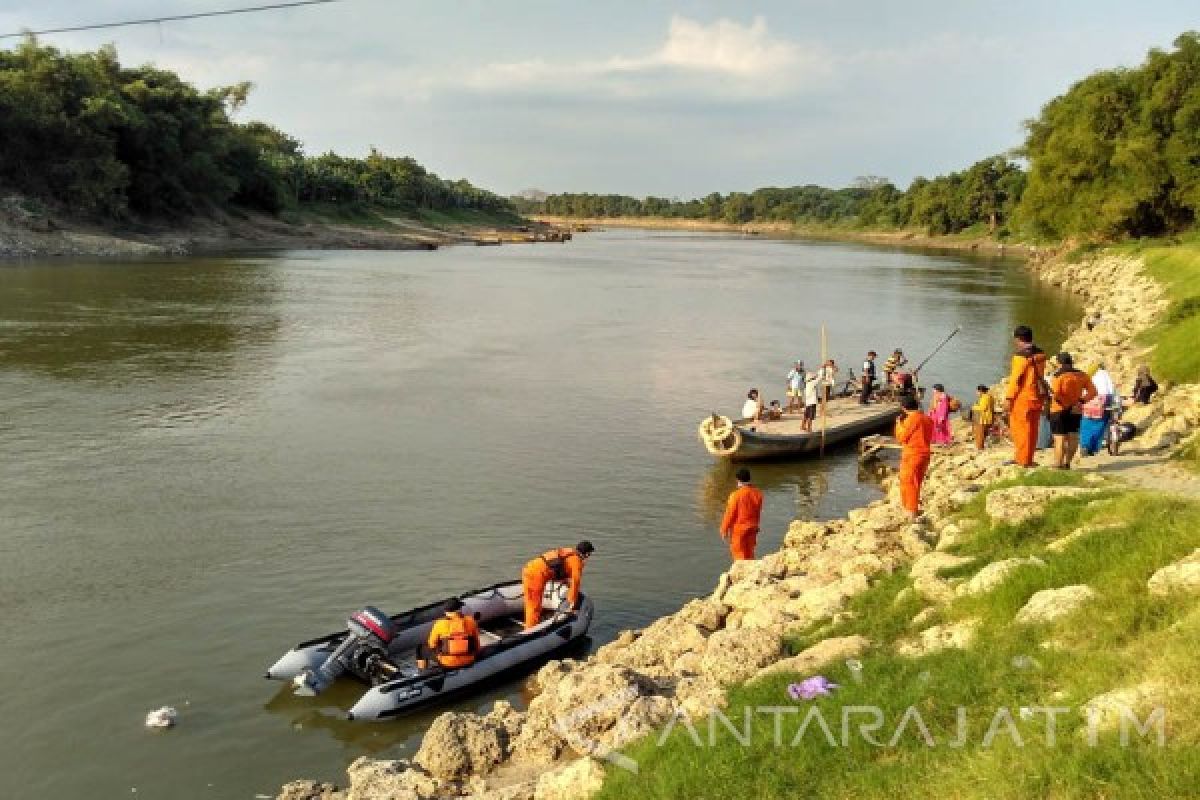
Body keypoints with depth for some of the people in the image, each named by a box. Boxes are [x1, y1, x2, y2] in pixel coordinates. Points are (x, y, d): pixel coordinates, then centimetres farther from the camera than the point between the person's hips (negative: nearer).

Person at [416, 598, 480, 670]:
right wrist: (476, 655, 21)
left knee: (423, 649, 22)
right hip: (468, 661, 2)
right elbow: (476, 642, 2)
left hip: (447, 663, -2)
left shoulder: (440, 624, -12)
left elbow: (432, 644, -1)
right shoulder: (470, 621, -7)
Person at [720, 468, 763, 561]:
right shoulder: (758, 494, -3)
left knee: (739, 554, 5)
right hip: (752, 529, 5)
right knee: (749, 554, 16)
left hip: (738, 529, -5)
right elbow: (758, 514, 8)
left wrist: (724, 530, -3)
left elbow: (730, 514, -14)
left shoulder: (736, 495, -20)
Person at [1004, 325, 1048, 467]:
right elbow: (1040, 376, 12)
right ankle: (1021, 457, 22)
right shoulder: (1040, 354, 6)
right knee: (1031, 429, 13)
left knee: (1021, 428, 2)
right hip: (1037, 396, 8)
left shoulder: (1021, 356, -16)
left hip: (1023, 397, -8)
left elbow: (1015, 378, -16)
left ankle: (1023, 459, 5)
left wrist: (1009, 397, -10)